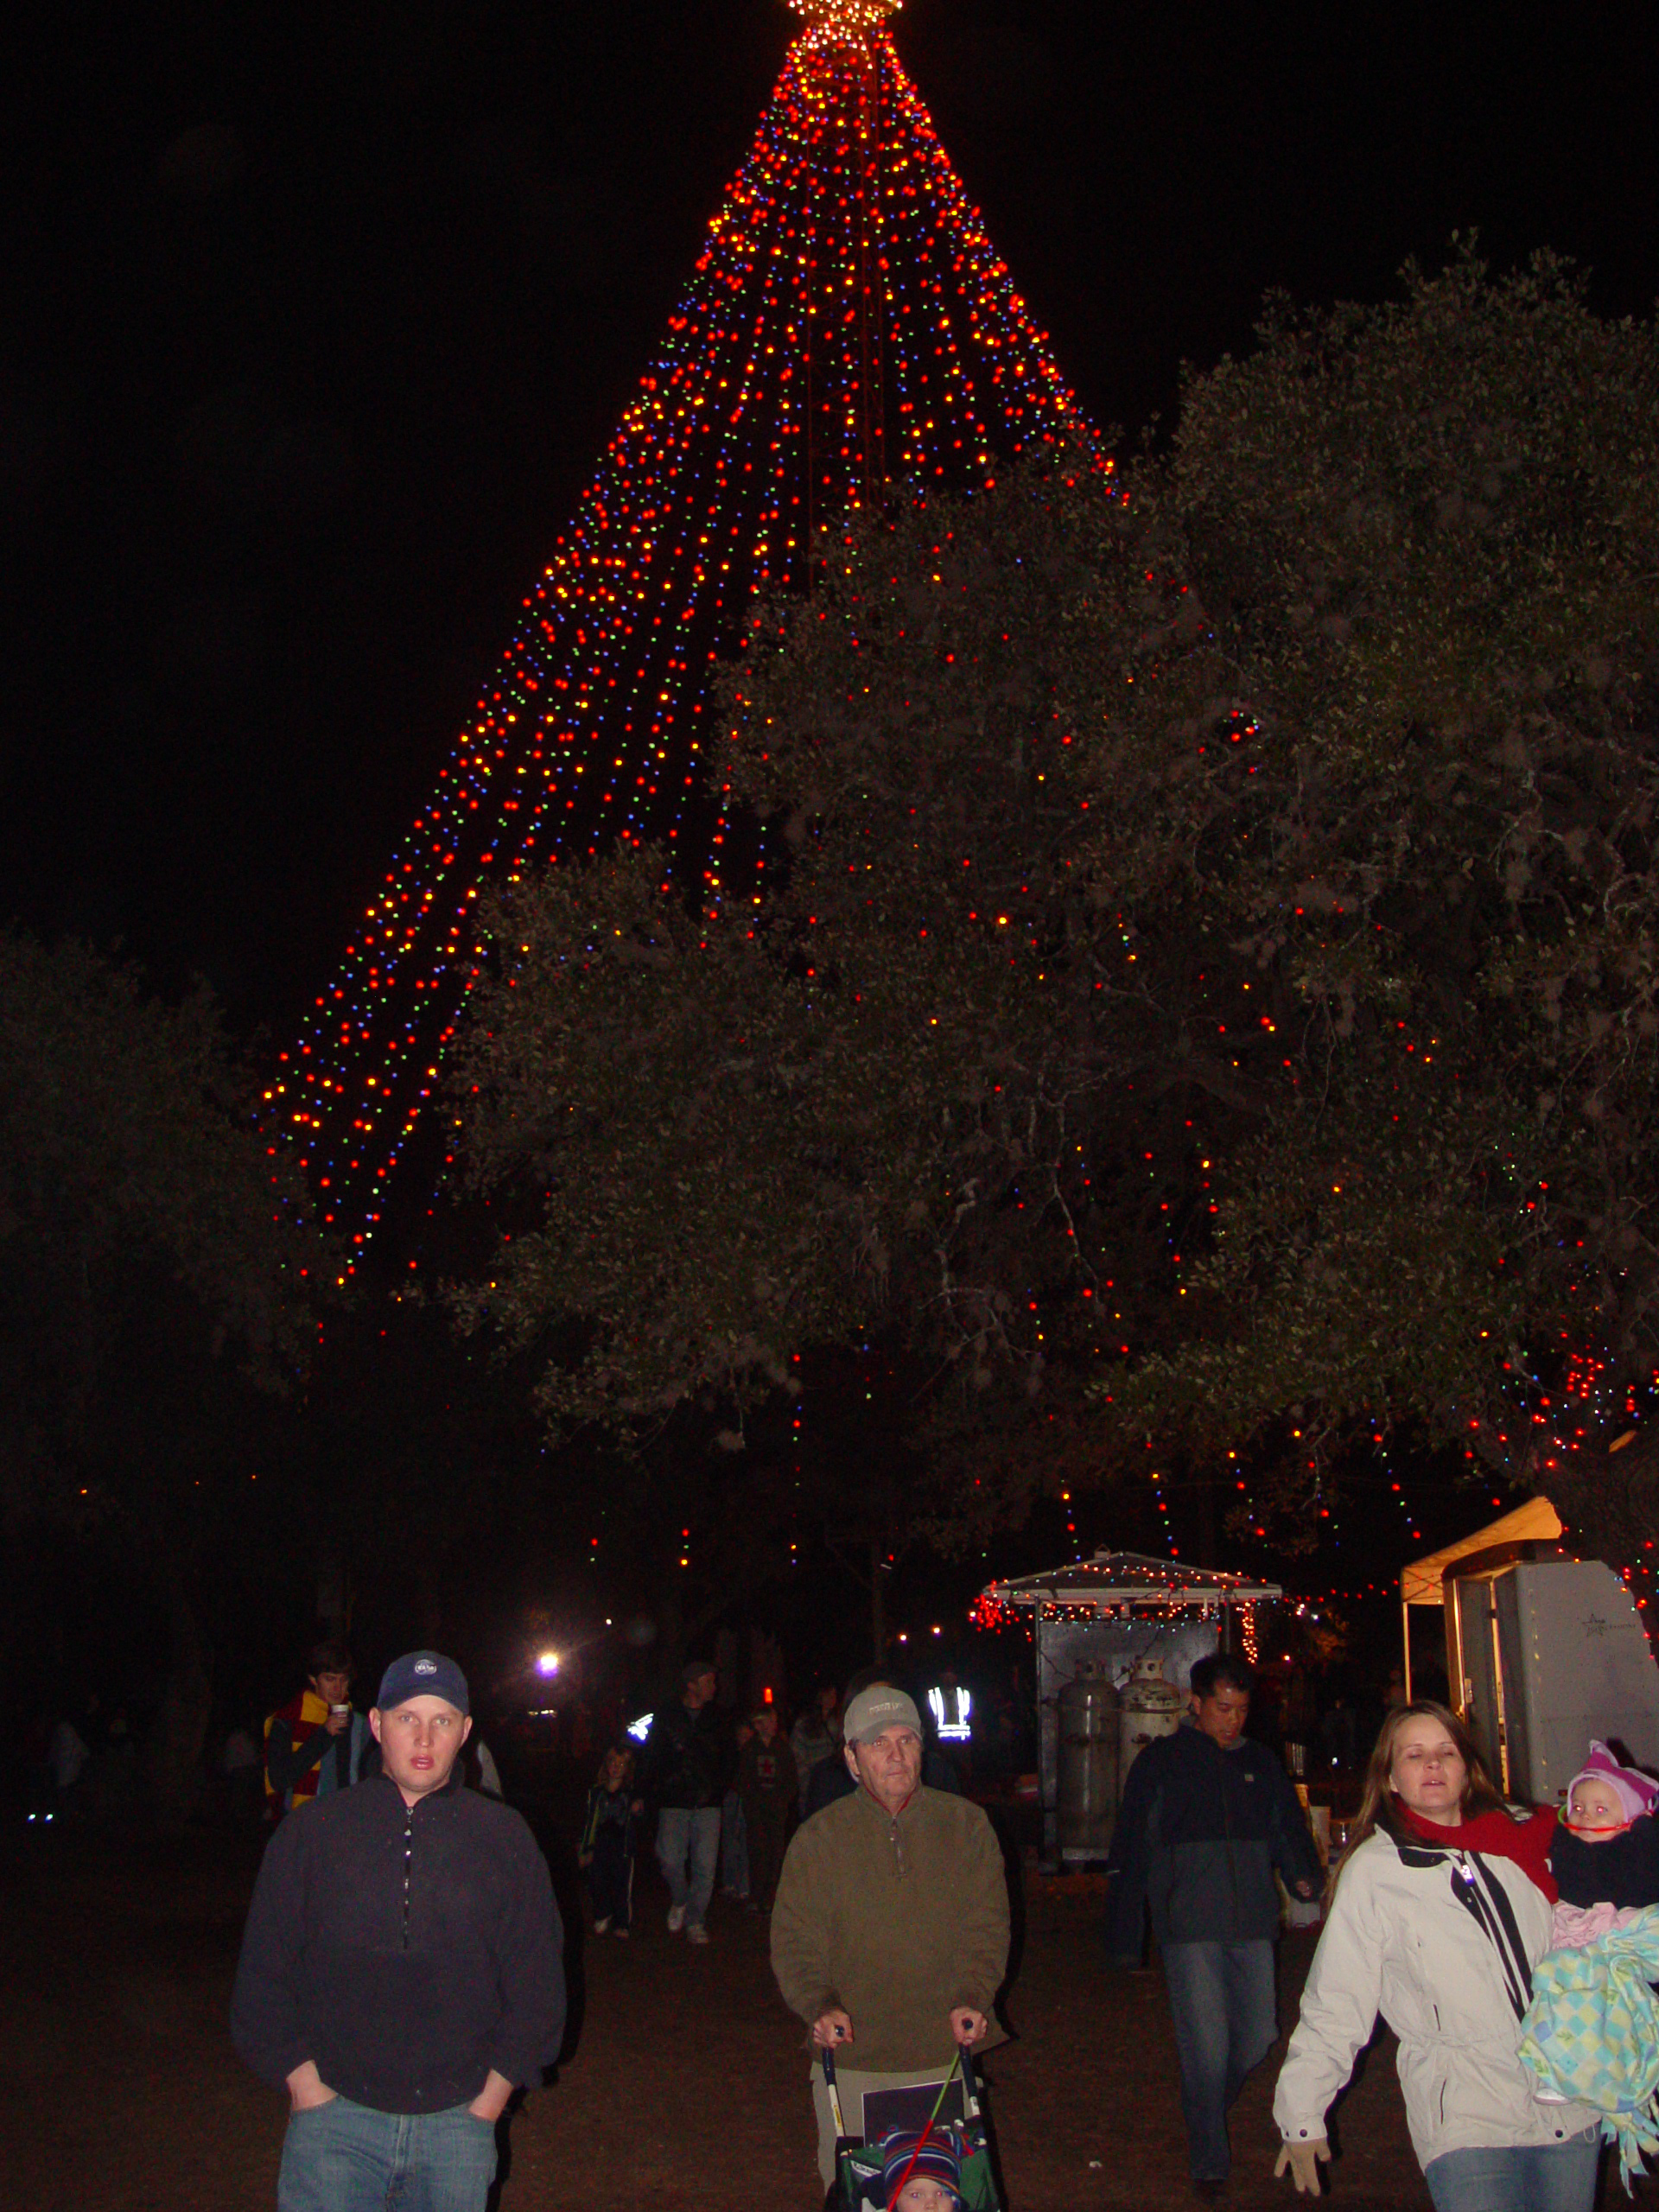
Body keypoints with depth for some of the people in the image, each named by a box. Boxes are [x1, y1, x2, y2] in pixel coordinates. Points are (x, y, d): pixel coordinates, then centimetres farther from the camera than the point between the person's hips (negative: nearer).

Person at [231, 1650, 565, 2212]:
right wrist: (306, 2086, -2)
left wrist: (489, 2100, 2)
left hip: (459, 2121, 1)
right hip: (334, 2118, 0)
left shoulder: (504, 1839, 3)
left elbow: (537, 1982, 7)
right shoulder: (311, 1833, 2)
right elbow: (263, 1974, 5)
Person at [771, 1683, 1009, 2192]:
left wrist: (971, 2000, -11)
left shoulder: (965, 1825, 4)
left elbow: (988, 1927, 3)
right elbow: (794, 1941, 1)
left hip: (945, 2053, 1)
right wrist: (818, 2005, -15)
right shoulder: (819, 1838, 2)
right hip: (851, 2059, 0)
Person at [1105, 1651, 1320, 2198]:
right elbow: (1130, 1851, 1)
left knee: (1258, 2036, 6)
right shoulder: (1160, 1762, 2)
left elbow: (1289, 1830, 17)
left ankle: (1206, 2109, 35)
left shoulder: (1262, 1764, 14)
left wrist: (1304, 1877, -5)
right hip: (1190, 1929, -4)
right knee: (1206, 2047, -5)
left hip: (1253, 1926, 4)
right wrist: (1125, 1935, -3)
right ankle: (1208, 2161, 13)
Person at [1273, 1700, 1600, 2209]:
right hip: (1465, 2121, -4)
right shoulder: (1371, 1871, -3)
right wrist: (1301, 2114, 0)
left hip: (1571, 2105, 4)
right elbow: (1333, 2005, -1)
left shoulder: (1523, 1838, 5)